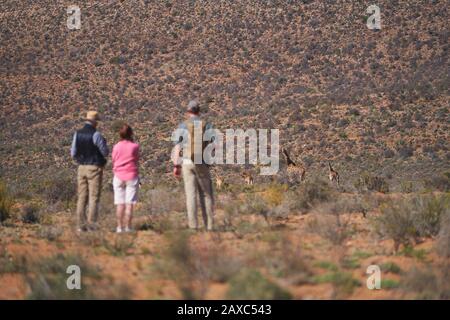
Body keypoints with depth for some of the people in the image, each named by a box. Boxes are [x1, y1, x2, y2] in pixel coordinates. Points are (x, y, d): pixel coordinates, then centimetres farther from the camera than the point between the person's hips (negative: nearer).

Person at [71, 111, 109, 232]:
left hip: (81, 168, 5)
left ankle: (81, 225, 4)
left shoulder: (77, 134, 3)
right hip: (94, 168, -5)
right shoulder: (96, 135, -13)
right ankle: (91, 225, -7)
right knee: (94, 197, -3)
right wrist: (104, 145, 13)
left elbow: (73, 153, 5)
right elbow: (105, 152, -9)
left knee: (82, 197, 8)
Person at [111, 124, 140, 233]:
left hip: (119, 177, 2)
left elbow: (113, 162, 3)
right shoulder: (134, 146, -6)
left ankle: (120, 227, 4)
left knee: (120, 204, 5)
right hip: (132, 176, -2)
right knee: (129, 204, -1)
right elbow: (136, 160, 6)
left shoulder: (116, 147, -2)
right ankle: (128, 227, -4)